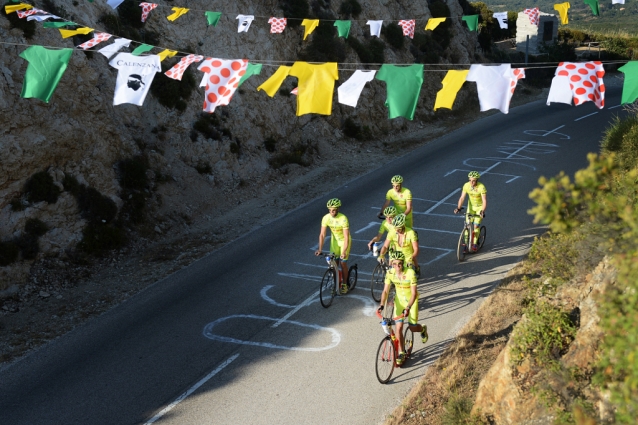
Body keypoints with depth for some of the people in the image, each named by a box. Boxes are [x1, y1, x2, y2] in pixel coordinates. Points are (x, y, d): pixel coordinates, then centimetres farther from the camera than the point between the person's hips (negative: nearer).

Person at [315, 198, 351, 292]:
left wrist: (344, 251, -39)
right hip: (334, 240, 4)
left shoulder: (343, 219, -31)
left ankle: (344, 284, 13)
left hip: (344, 241, -4)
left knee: (343, 262, -5)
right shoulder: (326, 218, -20)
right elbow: (322, 234, -18)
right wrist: (319, 249, -27)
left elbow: (346, 237, -32)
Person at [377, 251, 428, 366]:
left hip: (411, 300, -3)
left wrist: (408, 307, -38)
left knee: (412, 328, 2)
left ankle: (423, 329, 40)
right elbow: (385, 291, -11)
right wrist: (381, 305, -25)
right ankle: (401, 353, 10)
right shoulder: (390, 273, -17)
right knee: (399, 327, -6)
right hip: (399, 300, 3)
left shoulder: (410, 273, -28)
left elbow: (414, 293, -27)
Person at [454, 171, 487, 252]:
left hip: (480, 207, -3)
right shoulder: (466, 185, -18)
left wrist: (482, 211, -46)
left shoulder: (481, 187, -29)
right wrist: (458, 208, -29)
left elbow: (484, 201, -32)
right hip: (471, 206, 3)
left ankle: (474, 243, 6)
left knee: (476, 226, -9)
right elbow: (462, 198, -16)